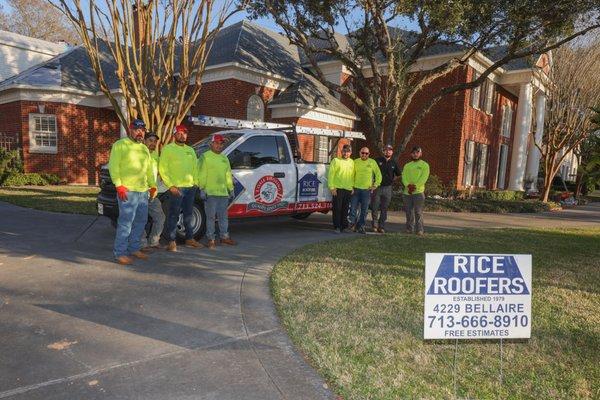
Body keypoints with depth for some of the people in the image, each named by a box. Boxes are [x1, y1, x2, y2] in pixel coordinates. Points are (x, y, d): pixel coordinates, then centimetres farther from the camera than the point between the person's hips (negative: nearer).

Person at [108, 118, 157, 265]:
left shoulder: (144, 148, 20)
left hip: (143, 191, 8)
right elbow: (113, 166, -10)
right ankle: (120, 253, 0)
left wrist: (153, 185, 18)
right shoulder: (120, 145, -2)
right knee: (125, 223, -8)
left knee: (140, 221, 13)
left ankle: (134, 248, 25)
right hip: (127, 191, -8)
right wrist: (118, 185, -18)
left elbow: (149, 169, 25)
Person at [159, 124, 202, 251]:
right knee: (174, 215, -4)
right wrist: (170, 186, -13)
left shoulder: (190, 150, 18)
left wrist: (195, 182, 6)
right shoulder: (168, 149, -1)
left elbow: (195, 168, 20)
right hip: (176, 187, -6)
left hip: (191, 187, 6)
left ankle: (189, 239, 24)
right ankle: (172, 242, 2)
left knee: (189, 214, 14)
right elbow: (162, 169, -6)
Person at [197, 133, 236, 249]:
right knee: (211, 216, -2)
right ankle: (211, 239, 5)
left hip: (223, 192, 6)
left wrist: (230, 188, 17)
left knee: (223, 216, 13)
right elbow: (201, 174, -9)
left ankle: (224, 236, 23)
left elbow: (228, 175, 21)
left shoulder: (225, 159, 18)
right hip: (210, 193, -6)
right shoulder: (205, 157, -3)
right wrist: (202, 188, -15)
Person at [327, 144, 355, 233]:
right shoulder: (336, 160, 0)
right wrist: (332, 187, -10)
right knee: (337, 209, -3)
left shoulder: (352, 162, 14)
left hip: (348, 190, 4)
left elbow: (353, 176, 18)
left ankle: (344, 226, 16)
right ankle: (337, 227, 2)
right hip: (338, 189, -4)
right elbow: (330, 174, -4)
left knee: (345, 209, 8)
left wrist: (352, 187, 11)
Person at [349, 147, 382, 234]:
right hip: (356, 189, 1)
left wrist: (375, 185, 1)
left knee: (364, 210, 4)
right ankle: (353, 224, 9)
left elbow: (378, 175, 7)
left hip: (367, 190, -1)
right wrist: (351, 185, 5)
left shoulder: (372, 162, 3)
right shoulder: (355, 162, 6)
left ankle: (361, 226, 13)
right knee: (353, 208, -3)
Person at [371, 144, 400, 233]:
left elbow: (398, 174, 21)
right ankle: (375, 224, 13)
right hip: (377, 187, -2)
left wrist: (392, 180, 12)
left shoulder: (394, 163, 7)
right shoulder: (377, 160, -1)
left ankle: (381, 227, 12)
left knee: (384, 209, 5)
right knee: (375, 207, -2)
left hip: (387, 188, 2)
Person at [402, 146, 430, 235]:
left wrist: (415, 186, -18)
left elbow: (424, 178, -8)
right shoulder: (407, 165, 16)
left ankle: (420, 230, -6)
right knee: (409, 212, 7)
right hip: (407, 192, 4)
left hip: (418, 192, -4)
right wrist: (408, 185, -15)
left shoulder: (424, 165, 5)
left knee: (418, 212, -8)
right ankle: (409, 229, 15)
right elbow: (404, 177, 3)